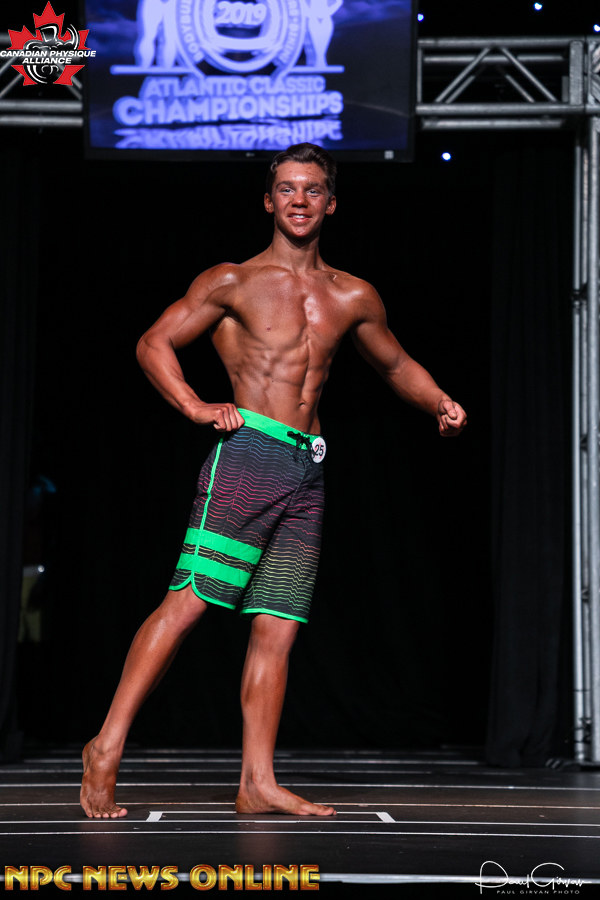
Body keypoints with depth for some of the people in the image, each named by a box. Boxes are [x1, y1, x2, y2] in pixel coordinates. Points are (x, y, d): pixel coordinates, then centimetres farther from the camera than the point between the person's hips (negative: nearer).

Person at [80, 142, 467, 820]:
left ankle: (258, 783, 3)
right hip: (247, 451, -5)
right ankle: (107, 746, -8)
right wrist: (196, 407, -9)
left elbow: (395, 365, 31)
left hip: (307, 472, 5)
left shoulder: (353, 298, 18)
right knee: (189, 600, -13)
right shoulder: (234, 281, 6)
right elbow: (154, 343, 6)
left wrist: (441, 406, 13)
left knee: (276, 628, 1)